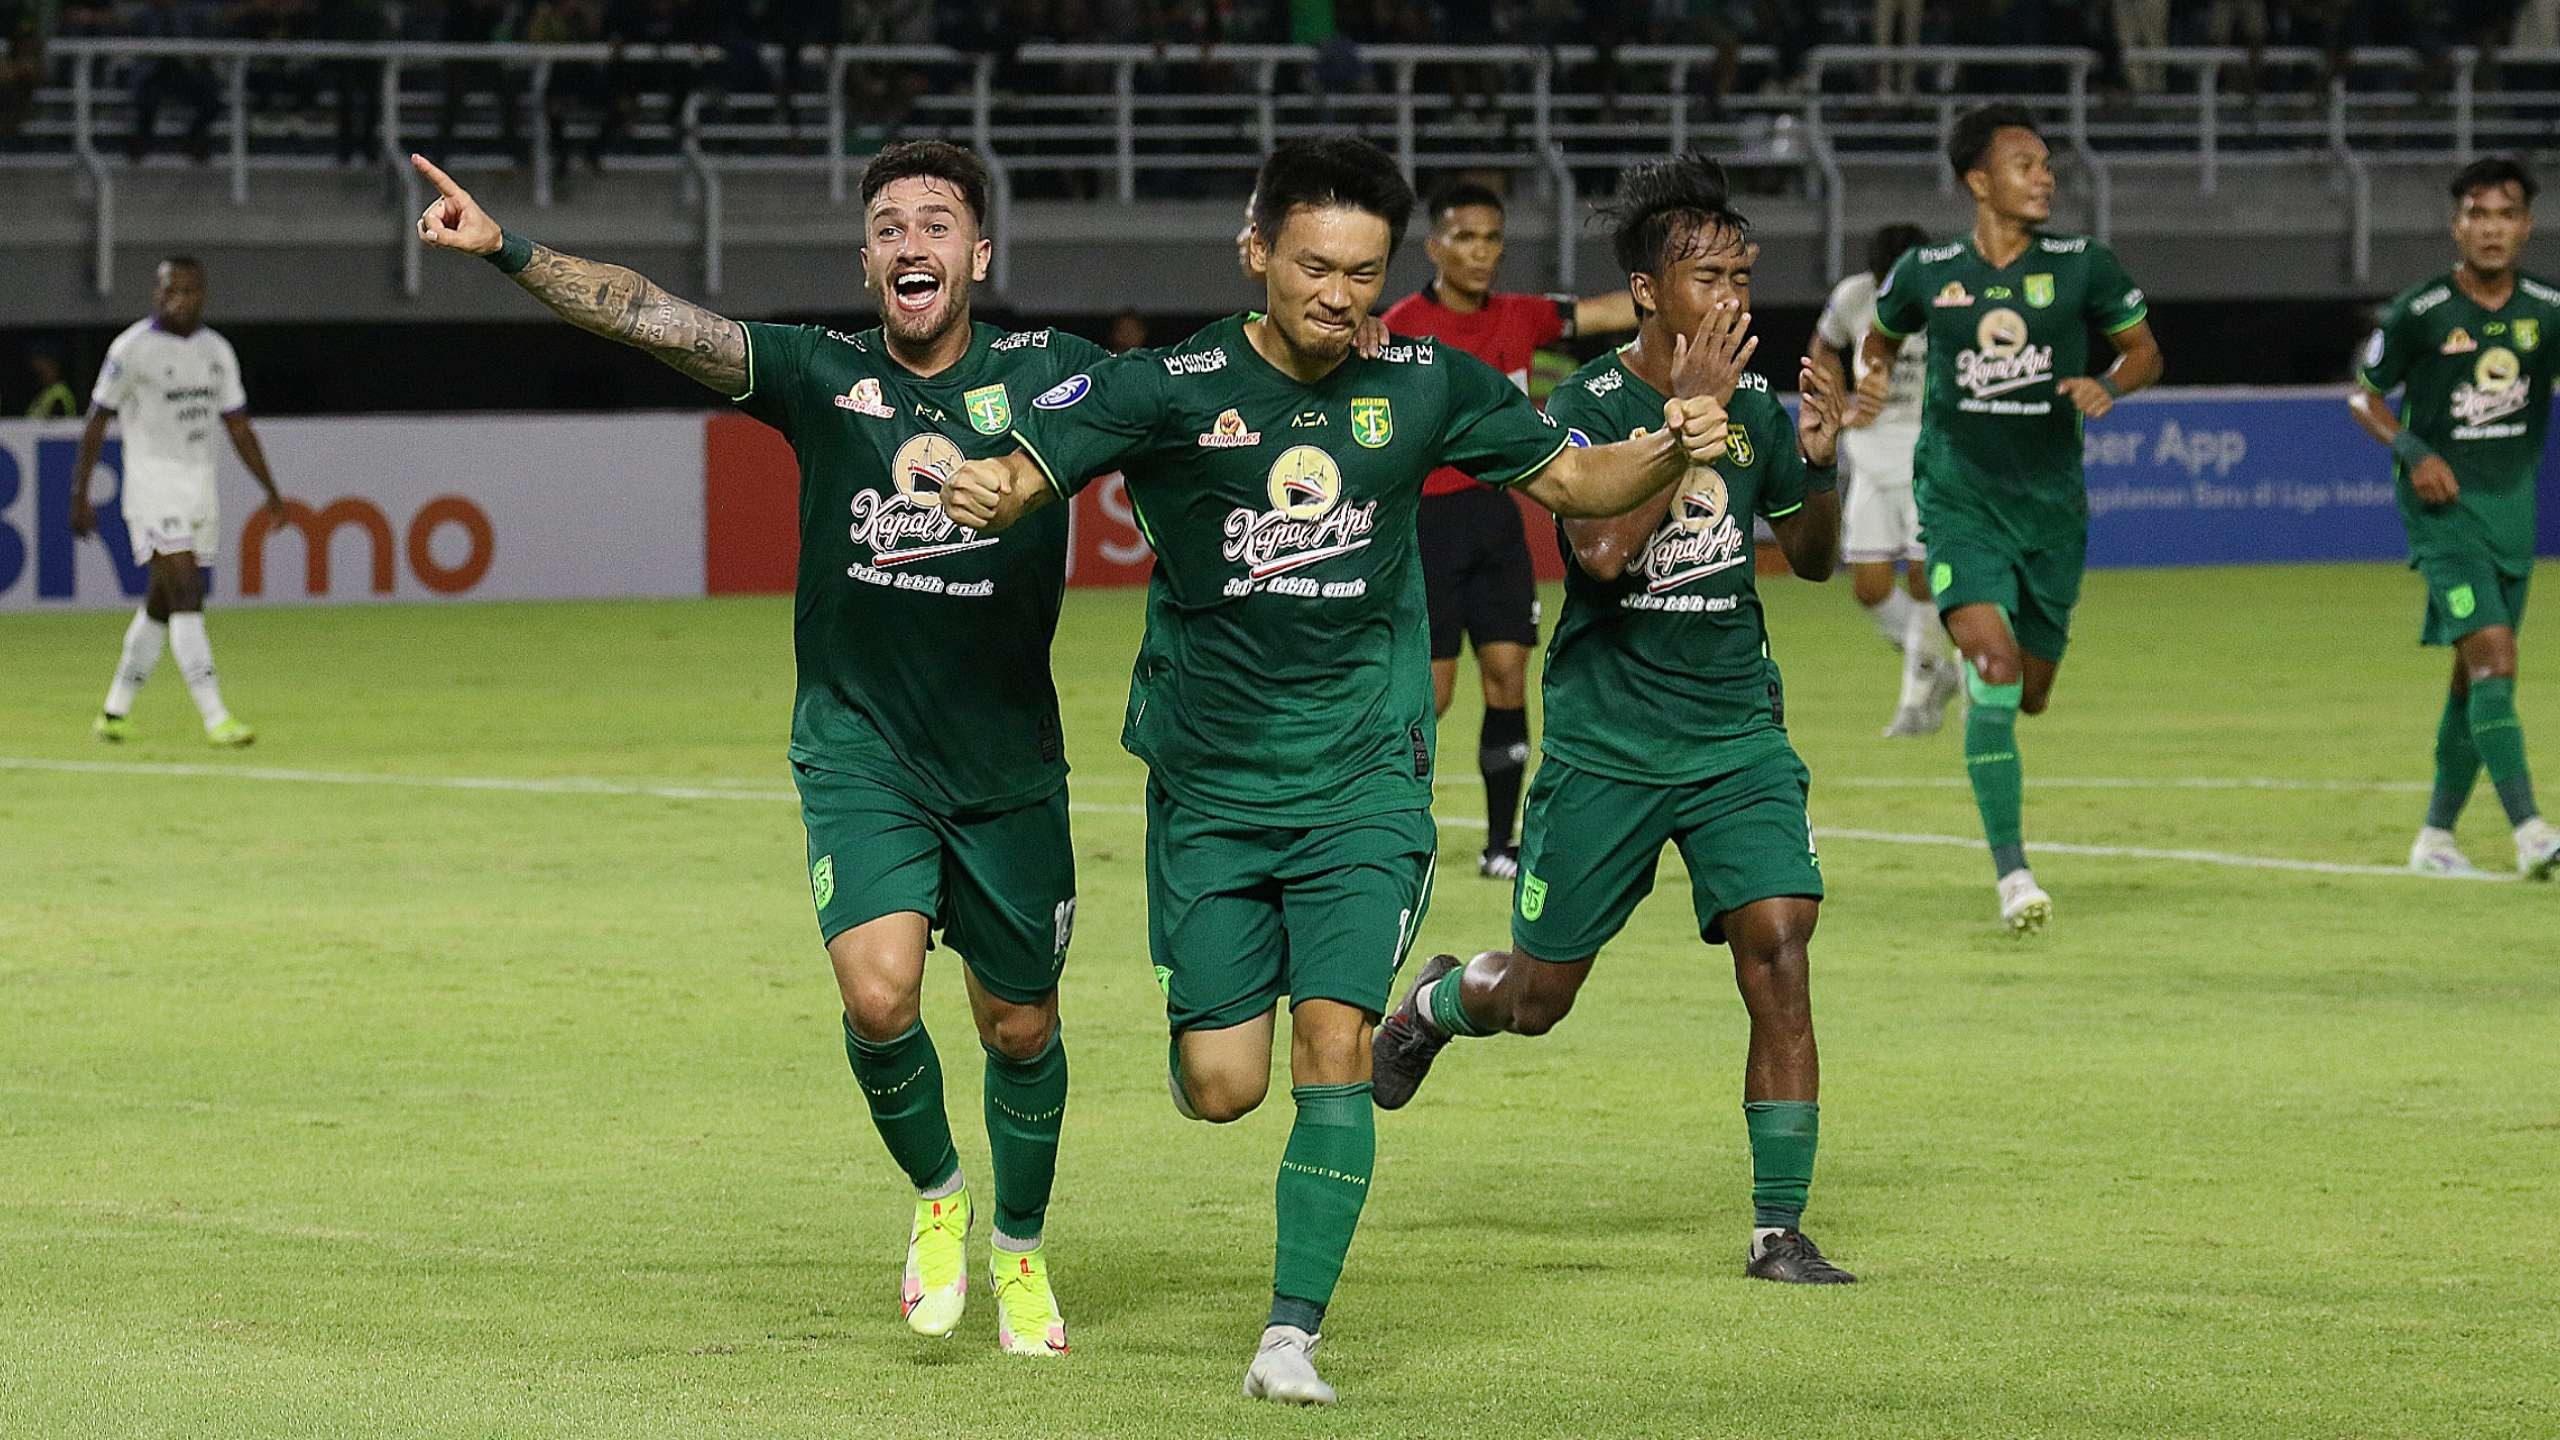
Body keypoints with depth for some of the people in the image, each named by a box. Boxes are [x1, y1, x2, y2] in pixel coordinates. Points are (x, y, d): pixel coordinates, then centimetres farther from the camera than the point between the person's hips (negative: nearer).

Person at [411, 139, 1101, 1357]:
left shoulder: (1047, 376, -4)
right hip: (859, 752, -1)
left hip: (1008, 766, 1)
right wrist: (506, 251, -23)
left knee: (1020, 1029, 12)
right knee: (878, 994, -20)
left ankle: (1020, 1250, 39)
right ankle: (935, 1196, 10)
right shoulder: (823, 375, -4)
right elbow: (649, 317, -12)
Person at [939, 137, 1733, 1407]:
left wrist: (1670, 451, -7)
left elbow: (1568, 478, 13)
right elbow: (1023, 470, -15)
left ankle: (1292, 1334, -8)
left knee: (1332, 1043, -15)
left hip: (1364, 778, 1)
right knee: (1223, 1089, -2)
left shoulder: (1424, 386, 0)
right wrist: (984, 490, -39)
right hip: (1209, 783, -1)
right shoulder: (1171, 389, -8)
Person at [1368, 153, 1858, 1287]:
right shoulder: (1585, 409, -13)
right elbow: (1602, 549, -29)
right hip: (1605, 749, -3)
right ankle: (1439, 999, 46)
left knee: (1778, 949, -15)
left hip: (1737, 735, 3)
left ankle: (1779, 1230, -8)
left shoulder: (1754, 408, 3)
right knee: (1536, 999, 8)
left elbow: (1812, 558, 16)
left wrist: (1822, 461, -4)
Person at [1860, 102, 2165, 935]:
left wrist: (2109, 386, -12)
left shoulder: (2081, 265, -2)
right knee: (1993, 661, -22)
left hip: (2050, 500, 2)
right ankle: (2011, 870, -19)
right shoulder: (1926, 273, -1)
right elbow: (1881, 337, 18)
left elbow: (2143, 349, 9)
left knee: (2030, 694, 8)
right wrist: (1872, 378, -3)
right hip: (1959, 498, -2)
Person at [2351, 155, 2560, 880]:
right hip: (2445, 502, -5)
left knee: (2475, 673, 10)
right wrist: (2412, 451, -15)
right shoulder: (2419, 312, -9)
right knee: (2492, 653, -18)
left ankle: (2436, 834, 21)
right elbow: (2364, 396, 2)